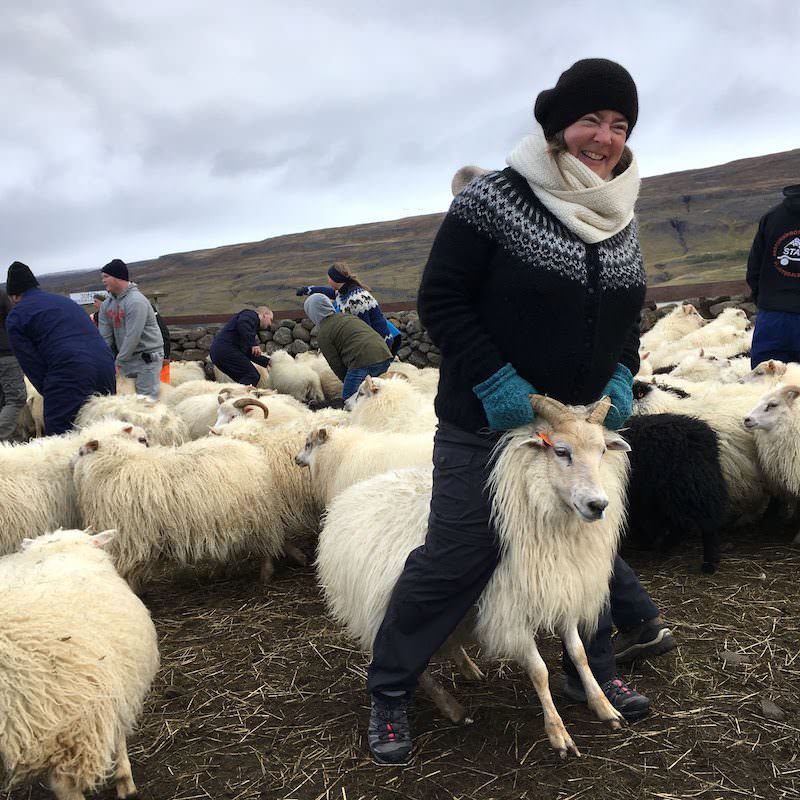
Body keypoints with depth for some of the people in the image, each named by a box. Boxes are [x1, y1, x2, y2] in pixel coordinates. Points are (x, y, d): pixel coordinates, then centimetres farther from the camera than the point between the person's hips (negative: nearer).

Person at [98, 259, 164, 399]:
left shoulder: (136, 301, -18)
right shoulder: (106, 305, 7)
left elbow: (133, 337, -21)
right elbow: (105, 337, 3)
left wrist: (118, 361, -17)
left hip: (147, 357, -7)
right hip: (125, 357, 7)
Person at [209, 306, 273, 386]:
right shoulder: (252, 315, 3)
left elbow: (249, 353, 30)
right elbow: (242, 323, -22)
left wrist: (267, 361, 25)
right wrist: (253, 344, -25)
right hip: (226, 349, -10)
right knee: (253, 376, -14)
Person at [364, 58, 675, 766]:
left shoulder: (622, 219, 8)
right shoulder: (496, 199, -13)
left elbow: (628, 316, 18)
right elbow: (441, 299, -15)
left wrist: (621, 375, 1)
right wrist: (496, 382, -22)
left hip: (582, 424, 7)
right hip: (488, 421, -6)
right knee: (457, 557, -3)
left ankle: (593, 671, 41)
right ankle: (389, 691, 17)